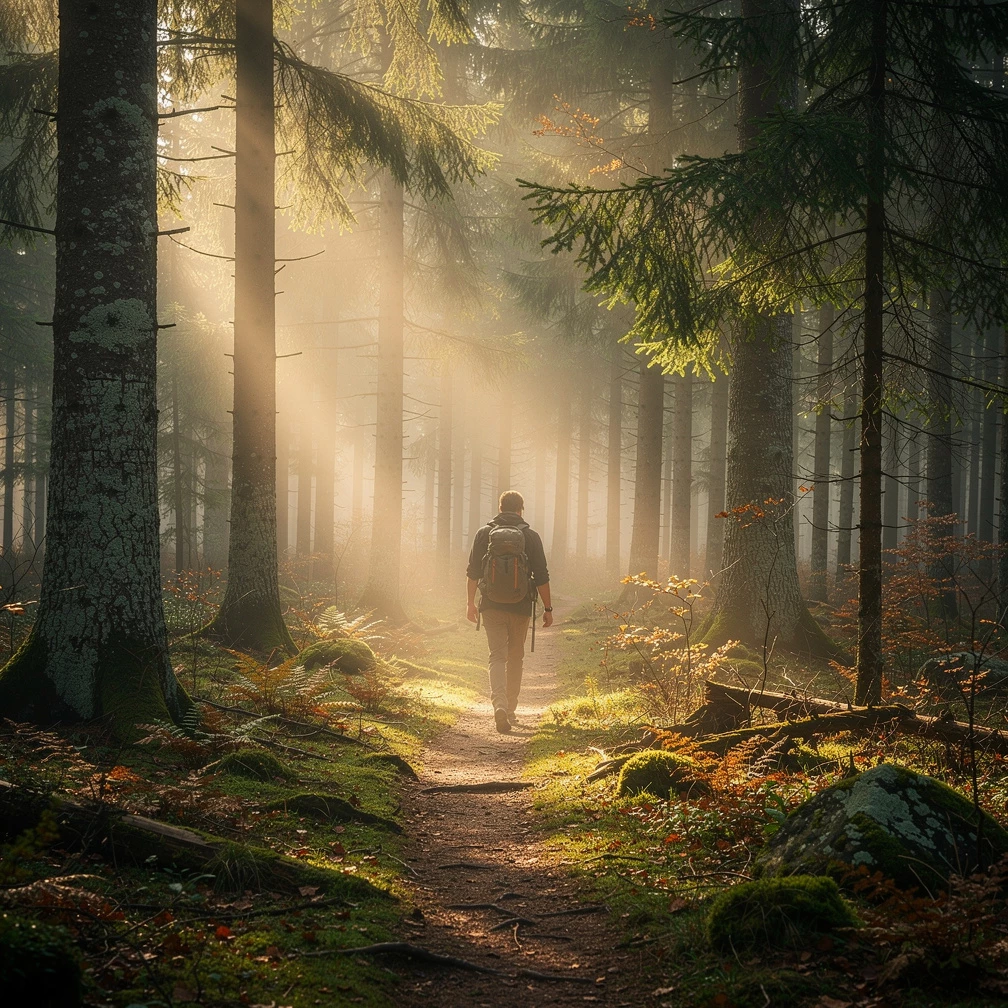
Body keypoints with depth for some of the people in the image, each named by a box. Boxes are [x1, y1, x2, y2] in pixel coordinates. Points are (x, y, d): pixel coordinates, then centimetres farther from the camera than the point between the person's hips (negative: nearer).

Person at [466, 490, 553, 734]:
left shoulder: (484, 533, 1)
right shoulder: (530, 536, -1)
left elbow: (473, 572, 2)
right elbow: (541, 576, -2)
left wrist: (471, 603, 11)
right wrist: (547, 608, 5)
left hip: (492, 606, 0)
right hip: (521, 608, 0)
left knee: (498, 656, -2)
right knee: (515, 658, 15)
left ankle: (499, 704, -26)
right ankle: (510, 711, 22)